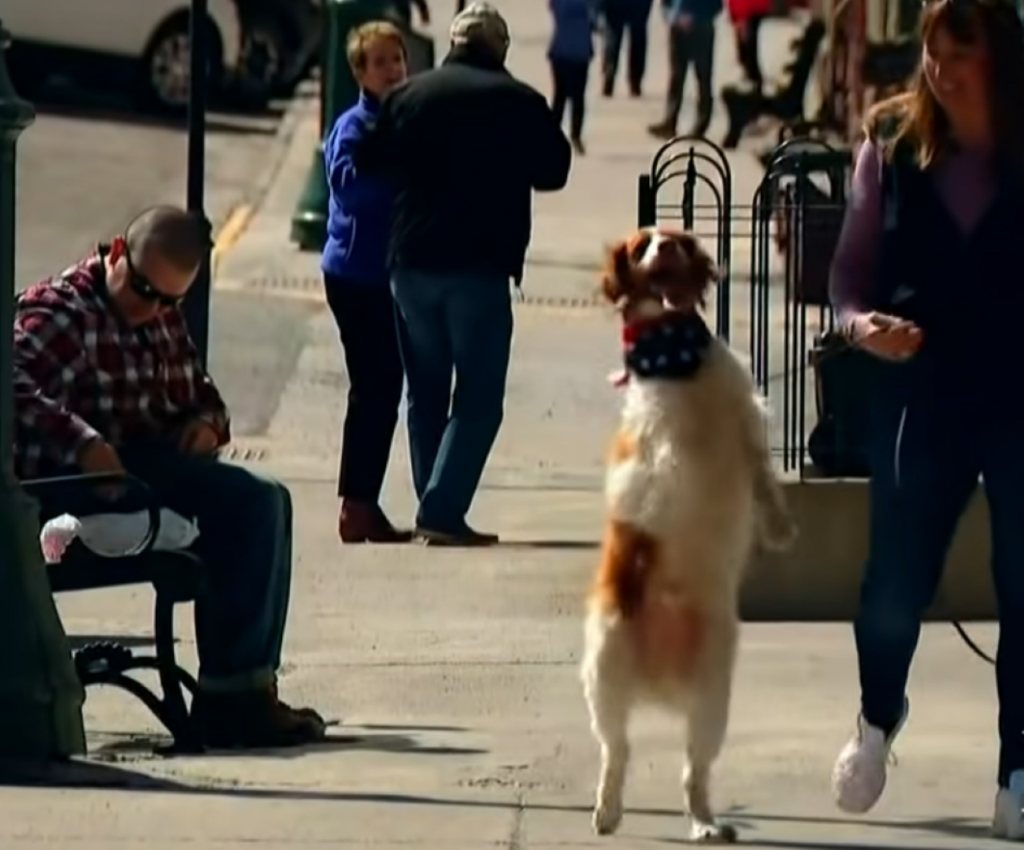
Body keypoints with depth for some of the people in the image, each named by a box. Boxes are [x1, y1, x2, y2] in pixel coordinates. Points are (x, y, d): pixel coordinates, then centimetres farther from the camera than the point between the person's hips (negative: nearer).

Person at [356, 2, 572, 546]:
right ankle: (442, 511, -11)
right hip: (481, 265, -4)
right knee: (478, 396, 0)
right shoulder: (520, 103, -5)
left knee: (425, 392, 14)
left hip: (412, 262, 4)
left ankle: (434, 510, 14)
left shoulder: (408, 95, 3)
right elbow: (552, 172, 5)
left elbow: (371, 164, 8)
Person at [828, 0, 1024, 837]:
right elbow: (852, 266, 6)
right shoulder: (894, 147, 2)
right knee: (896, 578, -3)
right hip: (922, 392, 1)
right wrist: (864, 322, -13)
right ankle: (878, 718, 29)